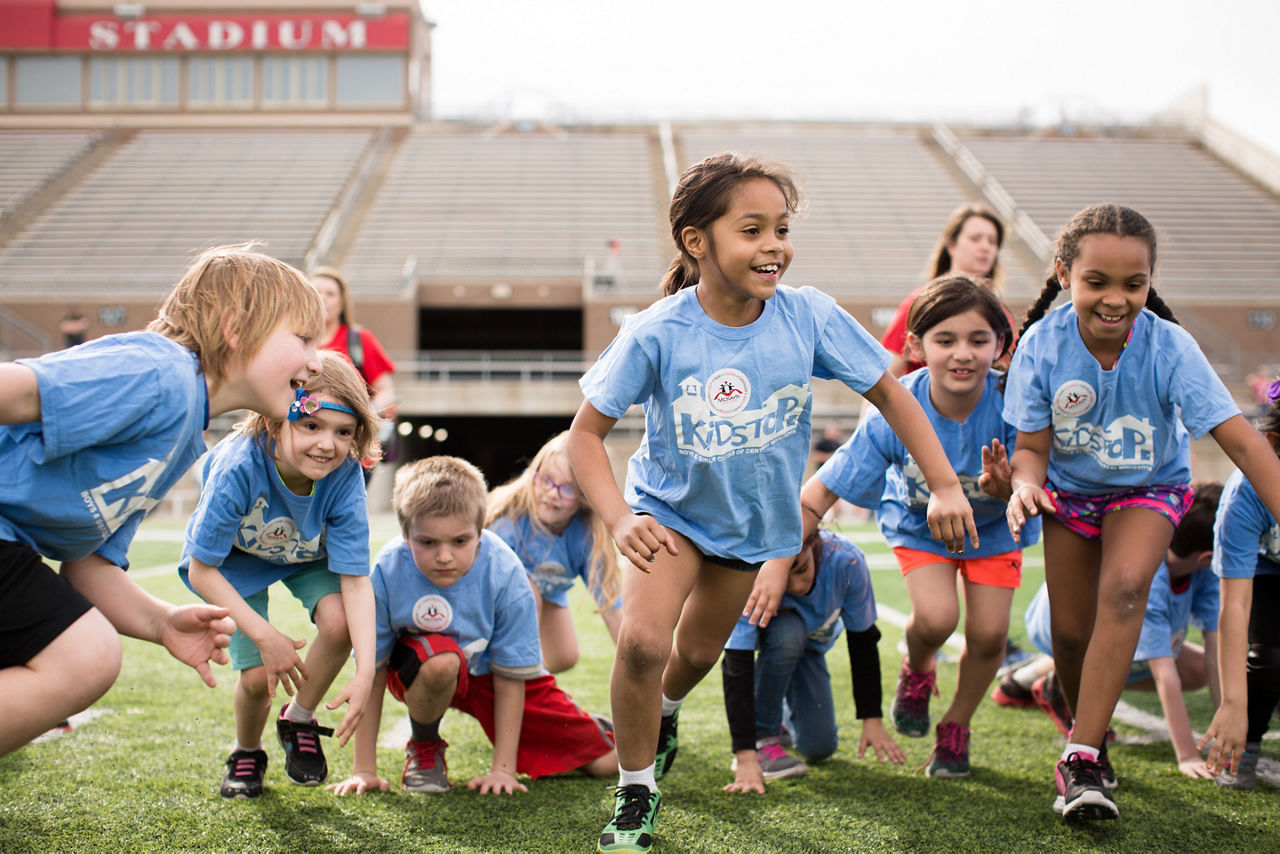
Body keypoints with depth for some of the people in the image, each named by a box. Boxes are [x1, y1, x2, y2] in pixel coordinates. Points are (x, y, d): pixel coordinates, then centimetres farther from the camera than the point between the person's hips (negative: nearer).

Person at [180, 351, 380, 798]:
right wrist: (264, 635, -35)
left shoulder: (344, 476, -32)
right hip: (234, 561, -2)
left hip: (308, 556, 2)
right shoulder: (239, 467, -39)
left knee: (338, 621, -26)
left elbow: (355, 578, -29)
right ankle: (246, 754, 22)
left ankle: (299, 719, 4)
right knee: (258, 675, -14)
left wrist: (365, 670, -39)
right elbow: (202, 571, -29)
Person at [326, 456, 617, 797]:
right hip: (416, 673, -1)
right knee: (441, 661, -41)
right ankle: (424, 747, -8)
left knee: (605, 761, -6)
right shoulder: (386, 573, -28)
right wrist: (364, 769, -16)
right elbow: (371, 674, -18)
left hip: (490, 673, 1)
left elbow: (511, 676, -18)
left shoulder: (505, 574, -27)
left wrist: (503, 768, -17)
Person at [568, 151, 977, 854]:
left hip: (757, 522, 3)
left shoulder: (807, 316, -21)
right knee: (642, 640, -25)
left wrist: (946, 486, -13)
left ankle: (663, 714, 58)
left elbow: (888, 393, -8)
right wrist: (618, 519, -32)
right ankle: (635, 795, -1)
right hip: (670, 507, -3)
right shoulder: (657, 335, -26)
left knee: (698, 651, 20)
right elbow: (586, 432, -18)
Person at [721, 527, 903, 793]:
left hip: (811, 642, 3)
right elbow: (737, 665, -42)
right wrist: (745, 758, -48)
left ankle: (786, 719, 25)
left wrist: (873, 720, -19)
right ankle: (761, 736, -18)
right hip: (759, 638, -2)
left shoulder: (846, 561, -35)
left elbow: (863, 641, -20)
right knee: (788, 632, -38)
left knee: (819, 747, -10)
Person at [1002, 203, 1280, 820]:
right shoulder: (1042, 345, -24)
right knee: (1071, 631, 1)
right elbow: (1032, 446, -15)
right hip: (1070, 490, 2)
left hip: (1149, 490, -2)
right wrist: (1025, 483, -39)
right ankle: (1088, 730, 33)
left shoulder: (1169, 347, -28)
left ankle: (1081, 760, -25)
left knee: (1125, 587, -28)